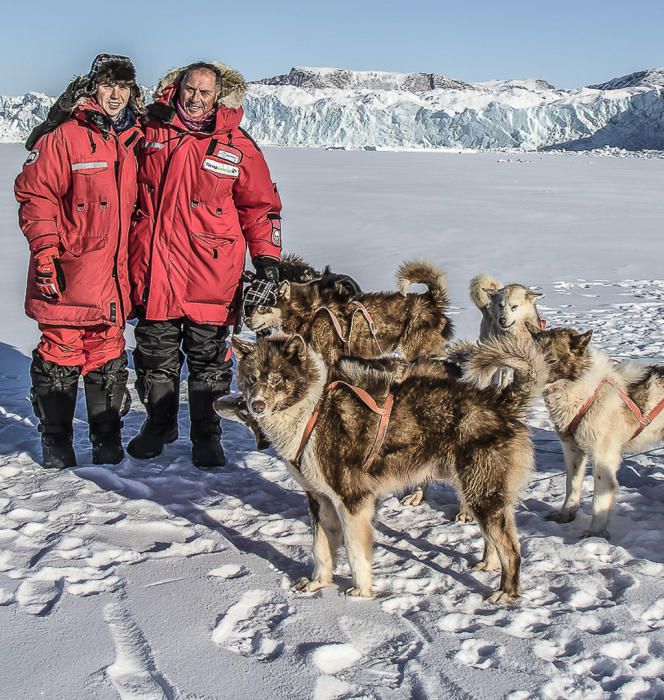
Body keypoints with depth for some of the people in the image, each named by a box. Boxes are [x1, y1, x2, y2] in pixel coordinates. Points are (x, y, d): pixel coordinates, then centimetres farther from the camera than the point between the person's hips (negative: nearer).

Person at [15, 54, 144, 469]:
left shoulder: (134, 142, 12)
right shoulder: (63, 137, -6)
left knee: (109, 360, 9)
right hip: (66, 276, -4)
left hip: (112, 277, 4)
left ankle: (108, 440, 21)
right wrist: (44, 251, -13)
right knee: (60, 357, 3)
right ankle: (56, 442, 18)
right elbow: (35, 195, -7)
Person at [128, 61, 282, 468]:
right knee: (156, 356, 12)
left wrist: (266, 256, 1)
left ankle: (206, 435, 19)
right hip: (154, 270, 2)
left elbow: (261, 206, 7)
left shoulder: (237, 147, 1)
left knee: (209, 359, 5)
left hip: (210, 277, -2)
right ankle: (159, 426, 30)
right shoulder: (152, 133, 6)